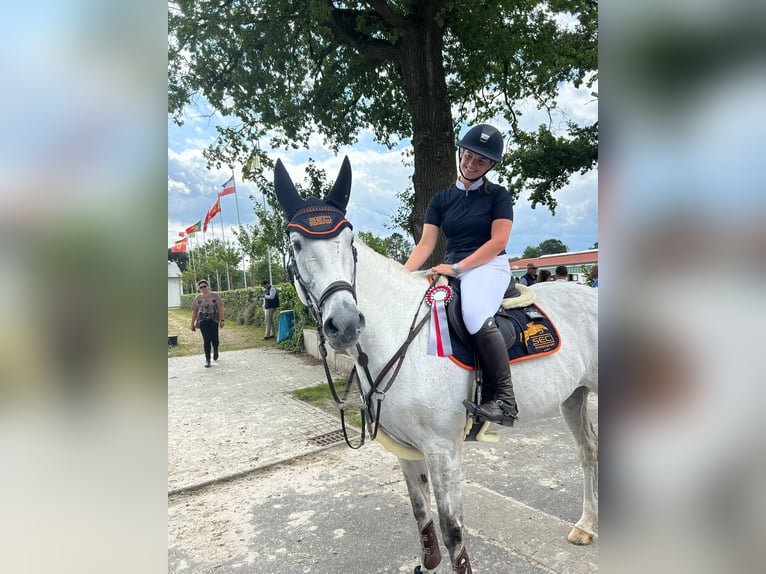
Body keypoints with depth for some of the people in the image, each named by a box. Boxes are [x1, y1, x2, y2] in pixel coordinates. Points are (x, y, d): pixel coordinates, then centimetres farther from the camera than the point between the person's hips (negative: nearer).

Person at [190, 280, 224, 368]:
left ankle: (215, 351, 33)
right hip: (203, 321, 1)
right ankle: (207, 359, 0)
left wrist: (222, 320, -7)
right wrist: (192, 324, 9)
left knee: (214, 339, 0)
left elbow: (220, 308, 0)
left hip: (214, 320, -1)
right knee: (206, 340, -8)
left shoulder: (215, 296, 2)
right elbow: (194, 312, 11)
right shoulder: (198, 298, 8)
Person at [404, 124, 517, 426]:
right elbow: (425, 244, 5)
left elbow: (498, 241, -8)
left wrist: (457, 267, -18)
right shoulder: (442, 199, 14)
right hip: (452, 269, 5)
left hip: (489, 265, -5)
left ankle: (504, 400, -27)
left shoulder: (497, 195, 4)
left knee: (476, 314, -35)